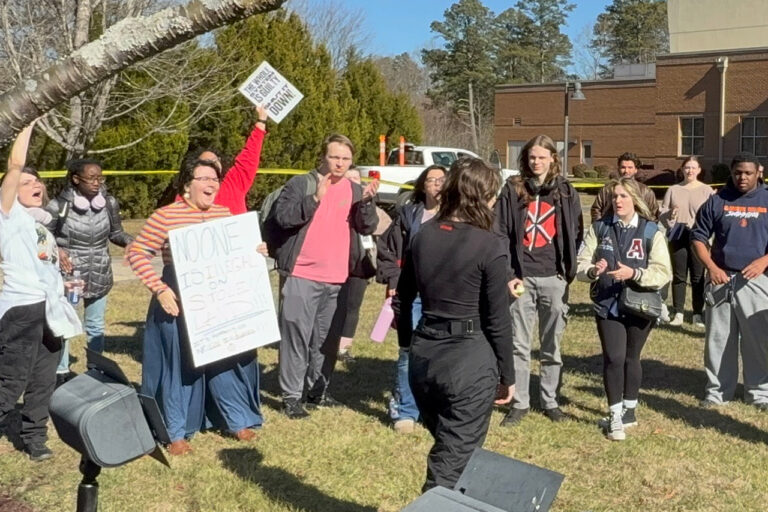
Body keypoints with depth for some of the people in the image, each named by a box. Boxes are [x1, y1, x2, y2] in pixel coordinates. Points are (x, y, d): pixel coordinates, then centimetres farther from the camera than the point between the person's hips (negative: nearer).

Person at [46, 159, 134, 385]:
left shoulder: (109, 203, -8)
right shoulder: (59, 206, -17)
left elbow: (115, 232, 4)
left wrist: (131, 242, -16)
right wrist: (56, 250, -27)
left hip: (99, 276, 3)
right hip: (67, 276, -3)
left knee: (95, 326, 18)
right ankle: (61, 373, 26)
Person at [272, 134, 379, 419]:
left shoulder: (355, 191, 11)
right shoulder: (301, 184, -2)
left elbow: (367, 228, 3)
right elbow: (281, 216, -14)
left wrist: (368, 201, -13)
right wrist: (315, 199, -23)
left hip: (337, 278, 5)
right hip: (301, 276, -4)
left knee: (324, 338, 15)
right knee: (297, 336, -3)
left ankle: (317, 390, 29)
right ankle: (291, 396, 6)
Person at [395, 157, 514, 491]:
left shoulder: (423, 234, 4)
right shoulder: (490, 247, -12)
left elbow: (402, 300, 12)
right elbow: (497, 321, -9)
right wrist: (507, 375, 2)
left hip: (423, 355, 6)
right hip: (469, 360, -6)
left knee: (443, 450, 25)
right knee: (454, 462, 3)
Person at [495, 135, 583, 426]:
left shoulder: (566, 192, 7)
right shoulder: (513, 189, 3)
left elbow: (576, 234, 10)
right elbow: (501, 233, -1)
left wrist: (568, 269, 0)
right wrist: (508, 275, -8)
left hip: (553, 278, 1)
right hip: (521, 278, -1)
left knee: (552, 345, 10)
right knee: (519, 345, 4)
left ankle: (550, 401, 22)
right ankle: (519, 403, 14)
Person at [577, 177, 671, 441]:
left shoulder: (651, 231, -5)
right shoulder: (599, 228, 1)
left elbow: (663, 273, -10)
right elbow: (581, 264, 0)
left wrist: (635, 273, -26)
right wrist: (592, 270, -23)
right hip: (607, 304, 0)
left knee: (631, 358, 13)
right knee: (613, 358, -8)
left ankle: (629, 411, 32)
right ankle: (615, 416, 8)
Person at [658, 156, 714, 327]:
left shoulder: (706, 190, 4)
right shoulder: (673, 190, 8)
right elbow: (661, 213, 6)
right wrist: (668, 214, -15)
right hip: (677, 238, 1)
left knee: (698, 277, 3)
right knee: (678, 276, 6)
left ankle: (698, 314, 12)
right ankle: (678, 314, 13)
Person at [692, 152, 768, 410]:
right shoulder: (717, 201, 3)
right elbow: (698, 237, 5)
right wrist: (711, 267, -8)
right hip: (721, 278, 1)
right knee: (718, 339, 7)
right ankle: (718, 391, 18)